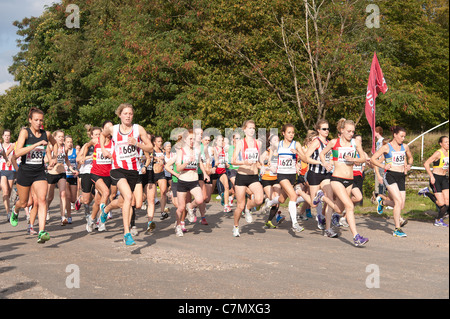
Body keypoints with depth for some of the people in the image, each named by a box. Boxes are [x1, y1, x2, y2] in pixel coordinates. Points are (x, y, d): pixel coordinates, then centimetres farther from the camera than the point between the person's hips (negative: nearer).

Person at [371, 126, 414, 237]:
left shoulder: (405, 147, 12)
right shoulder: (386, 147, -2)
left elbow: (410, 157, 30)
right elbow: (372, 159, -3)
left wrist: (409, 165, 9)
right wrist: (383, 166, -15)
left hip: (401, 177, 6)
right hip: (390, 175, -6)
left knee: (401, 206, 4)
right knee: (398, 201, -19)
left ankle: (383, 202, 36)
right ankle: (397, 229, -10)